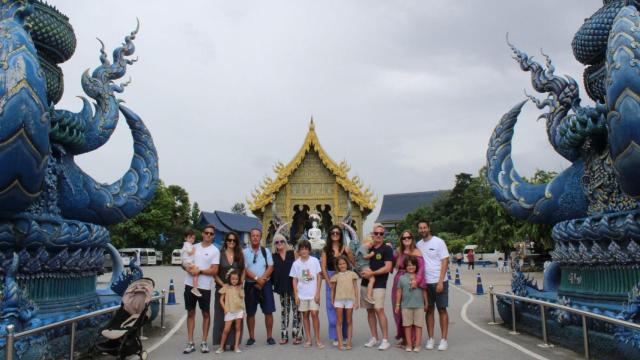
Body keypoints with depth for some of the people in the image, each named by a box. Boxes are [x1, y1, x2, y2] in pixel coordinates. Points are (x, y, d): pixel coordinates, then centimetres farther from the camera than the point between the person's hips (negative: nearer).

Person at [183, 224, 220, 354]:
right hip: (190, 284, 4)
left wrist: (199, 271, -18)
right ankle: (190, 343, 15)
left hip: (204, 287, -3)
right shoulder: (194, 247, 9)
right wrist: (188, 268, -9)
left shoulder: (215, 251, -3)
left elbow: (214, 271, -9)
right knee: (190, 313, 8)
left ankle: (204, 342, 16)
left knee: (206, 314, 6)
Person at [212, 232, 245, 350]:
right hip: (222, 289, -2)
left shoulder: (240, 255, 9)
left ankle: (233, 341, 8)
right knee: (221, 315, 1)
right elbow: (215, 273, -2)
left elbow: (243, 272, 11)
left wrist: (240, 284, -3)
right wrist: (223, 284, -12)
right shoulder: (220, 254, 0)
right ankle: (222, 342, 6)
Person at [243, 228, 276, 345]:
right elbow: (244, 269, -7)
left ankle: (269, 336, 9)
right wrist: (256, 279, -14)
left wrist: (262, 280, -12)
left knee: (268, 311, 0)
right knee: (250, 312, 6)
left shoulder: (266, 251, 6)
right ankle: (251, 337, 17)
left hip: (265, 284, 1)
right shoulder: (245, 252, 0)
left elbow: (270, 268, 0)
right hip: (250, 284, -1)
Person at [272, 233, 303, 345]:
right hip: (282, 287, 2)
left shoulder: (293, 253, 4)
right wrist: (274, 284, 0)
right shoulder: (274, 256, 9)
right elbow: (272, 271, 9)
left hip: (293, 285, -2)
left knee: (296, 310, -4)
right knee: (284, 310, 7)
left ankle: (297, 334, 2)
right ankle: (284, 335, 12)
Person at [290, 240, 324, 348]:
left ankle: (317, 339, 4)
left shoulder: (315, 261, -2)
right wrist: (296, 295, 0)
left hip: (313, 294, -2)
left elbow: (319, 277, 0)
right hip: (302, 294, 2)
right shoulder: (296, 263, 2)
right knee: (305, 315, 7)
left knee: (314, 314, -6)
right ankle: (308, 339, 16)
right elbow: (295, 280, 6)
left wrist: (317, 293, -6)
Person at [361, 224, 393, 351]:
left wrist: (372, 273, -14)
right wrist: (364, 271, 0)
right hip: (365, 283, 6)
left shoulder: (387, 249, -3)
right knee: (370, 310, 8)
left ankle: (385, 339, -6)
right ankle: (374, 338, 17)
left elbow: (387, 268, -10)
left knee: (379, 310, -13)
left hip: (379, 285, -5)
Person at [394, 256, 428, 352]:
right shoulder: (402, 278, 2)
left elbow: (424, 291, 10)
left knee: (418, 325, 3)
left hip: (419, 305, 0)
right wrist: (397, 304, 5)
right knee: (407, 325, 6)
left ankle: (417, 345, 10)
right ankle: (409, 344, 14)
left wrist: (426, 303, 12)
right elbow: (399, 292, 5)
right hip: (406, 305, 0)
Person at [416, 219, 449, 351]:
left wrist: (440, 282, -14)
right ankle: (430, 339, 14)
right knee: (429, 310, 8)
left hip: (439, 282, -4)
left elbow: (445, 262, -8)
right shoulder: (418, 245, 7)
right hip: (425, 283, 4)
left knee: (442, 310, 3)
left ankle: (444, 340, 9)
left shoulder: (438, 242, -6)